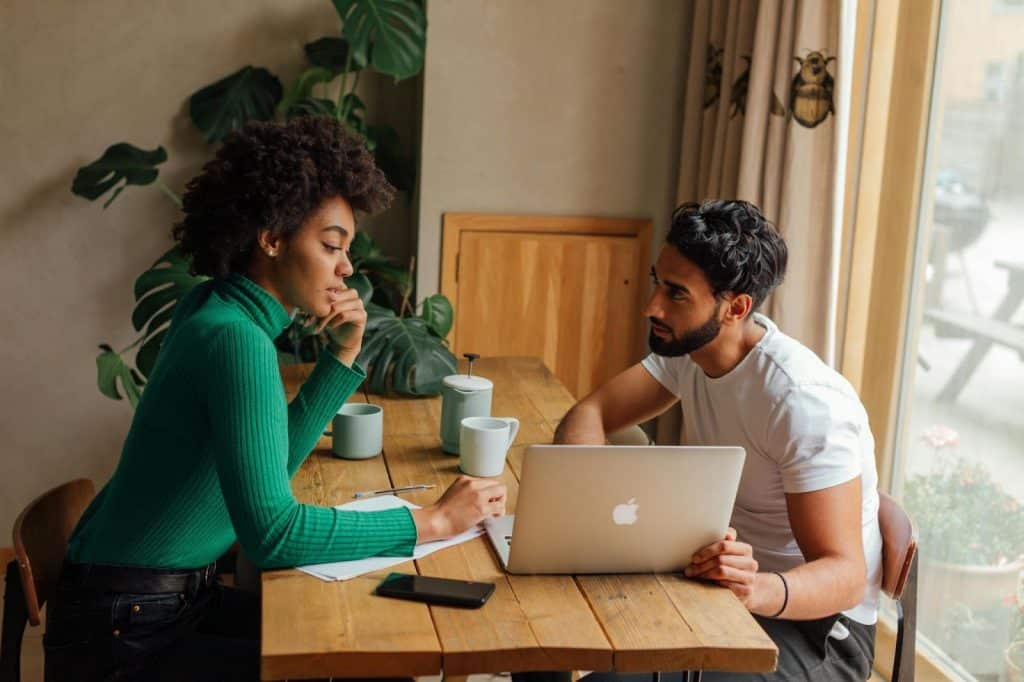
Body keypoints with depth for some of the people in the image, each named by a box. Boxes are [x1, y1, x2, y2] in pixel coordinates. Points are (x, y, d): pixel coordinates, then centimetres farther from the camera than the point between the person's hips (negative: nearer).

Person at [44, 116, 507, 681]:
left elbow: (265, 466, 14)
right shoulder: (236, 339, -24)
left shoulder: (215, 311, 4)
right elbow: (272, 532, -31)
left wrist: (345, 354, 4)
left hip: (178, 595, 9)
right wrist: (433, 522, -25)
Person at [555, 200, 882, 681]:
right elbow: (589, 414, 4)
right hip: (722, 584, 7)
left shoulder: (805, 402, -26)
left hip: (813, 617, -7)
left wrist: (758, 590, -47)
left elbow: (845, 574, -26)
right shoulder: (687, 347, -2)